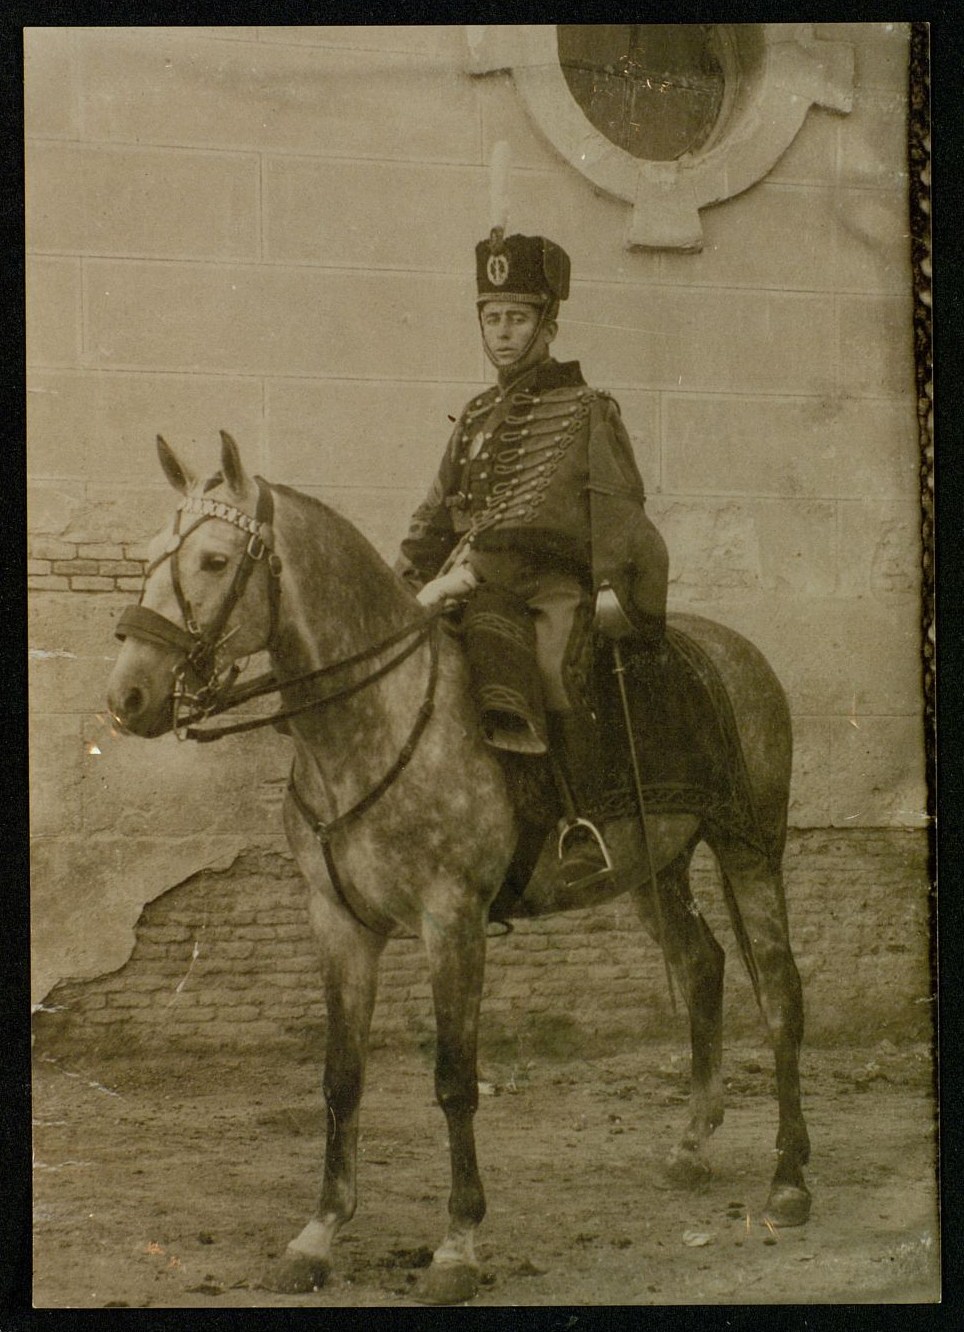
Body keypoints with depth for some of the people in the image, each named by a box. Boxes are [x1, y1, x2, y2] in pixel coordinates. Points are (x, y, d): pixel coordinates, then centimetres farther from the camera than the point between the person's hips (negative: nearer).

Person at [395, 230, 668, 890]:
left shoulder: (587, 410, 3)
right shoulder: (478, 416, 22)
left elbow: (616, 504, -8)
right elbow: (437, 512, 25)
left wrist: (610, 584, -21)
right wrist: (404, 581, 13)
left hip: (560, 582, -6)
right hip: (483, 575, 7)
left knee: (553, 664, -35)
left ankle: (586, 826, -27)